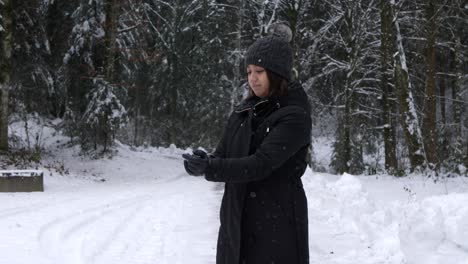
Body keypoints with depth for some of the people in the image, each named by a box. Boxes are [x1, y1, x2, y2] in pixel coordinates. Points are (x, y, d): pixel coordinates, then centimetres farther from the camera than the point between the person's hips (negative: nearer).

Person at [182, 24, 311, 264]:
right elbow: (222, 155, 7)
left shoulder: (294, 116, -12)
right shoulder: (244, 111, 10)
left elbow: (262, 163, -22)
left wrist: (210, 168, -30)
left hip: (277, 224, -6)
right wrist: (204, 162, -16)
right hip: (236, 221, 6)